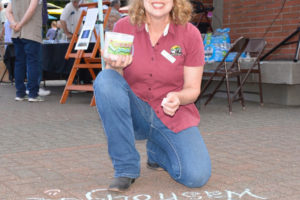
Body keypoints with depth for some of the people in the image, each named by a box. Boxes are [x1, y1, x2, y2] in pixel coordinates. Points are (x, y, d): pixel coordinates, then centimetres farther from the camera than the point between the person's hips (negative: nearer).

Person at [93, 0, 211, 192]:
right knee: (105, 79, -30)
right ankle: (126, 168, -18)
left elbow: (193, 89, -2)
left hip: (173, 114, 0)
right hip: (135, 112, 1)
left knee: (197, 176, -22)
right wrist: (115, 67, -25)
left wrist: (177, 97, -25)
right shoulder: (123, 27, -5)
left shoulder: (190, 34, -7)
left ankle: (158, 151, 16)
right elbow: (113, 78, -1)